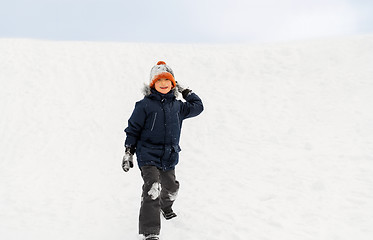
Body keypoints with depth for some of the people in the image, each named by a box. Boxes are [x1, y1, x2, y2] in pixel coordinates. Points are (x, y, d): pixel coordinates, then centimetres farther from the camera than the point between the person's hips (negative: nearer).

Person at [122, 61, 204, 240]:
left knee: (171, 187, 22)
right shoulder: (145, 105, -7)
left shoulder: (177, 106, 9)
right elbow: (133, 128, -2)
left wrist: (186, 92, 15)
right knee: (153, 189, -22)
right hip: (148, 156, -6)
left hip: (169, 157, 6)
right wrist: (128, 152, -4)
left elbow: (197, 107, 24)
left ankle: (165, 207, 57)